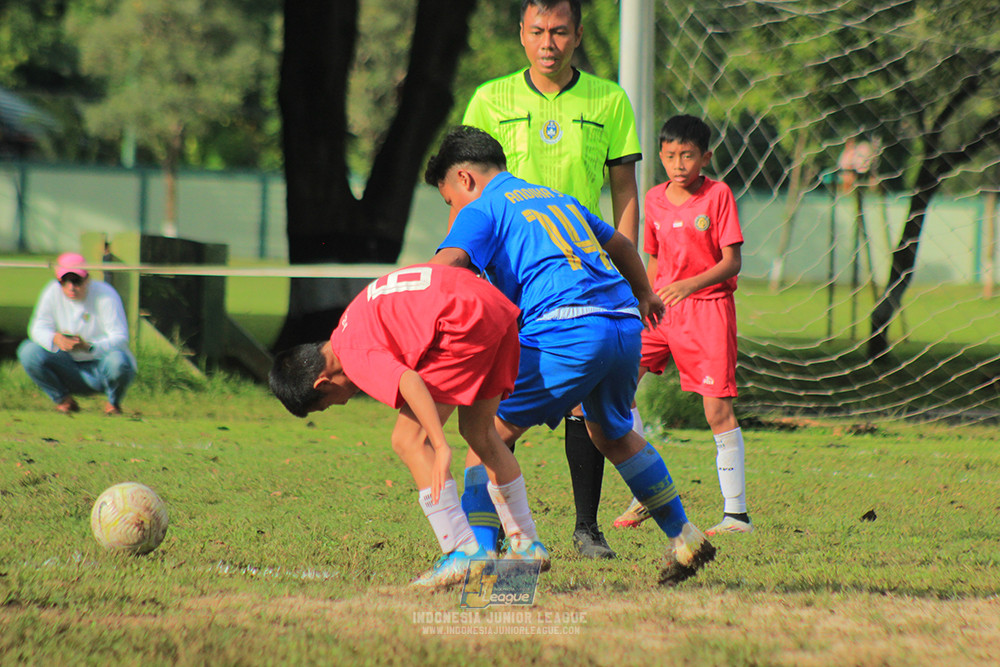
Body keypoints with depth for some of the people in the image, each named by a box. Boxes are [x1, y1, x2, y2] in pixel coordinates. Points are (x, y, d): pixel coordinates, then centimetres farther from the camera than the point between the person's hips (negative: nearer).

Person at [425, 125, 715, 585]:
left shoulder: (482, 210, 8)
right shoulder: (557, 200, 31)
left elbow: (446, 265, -12)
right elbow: (620, 245, 46)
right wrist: (643, 295, 64)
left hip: (567, 330, -8)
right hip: (626, 325, 8)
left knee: (491, 431, 0)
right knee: (613, 435, 28)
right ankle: (685, 540, 32)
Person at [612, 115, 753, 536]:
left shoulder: (718, 195, -7)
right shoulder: (654, 199, 8)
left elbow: (732, 262, -12)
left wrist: (690, 284, -26)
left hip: (708, 307, -5)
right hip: (662, 308, 5)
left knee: (718, 409, -8)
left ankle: (736, 513, -1)